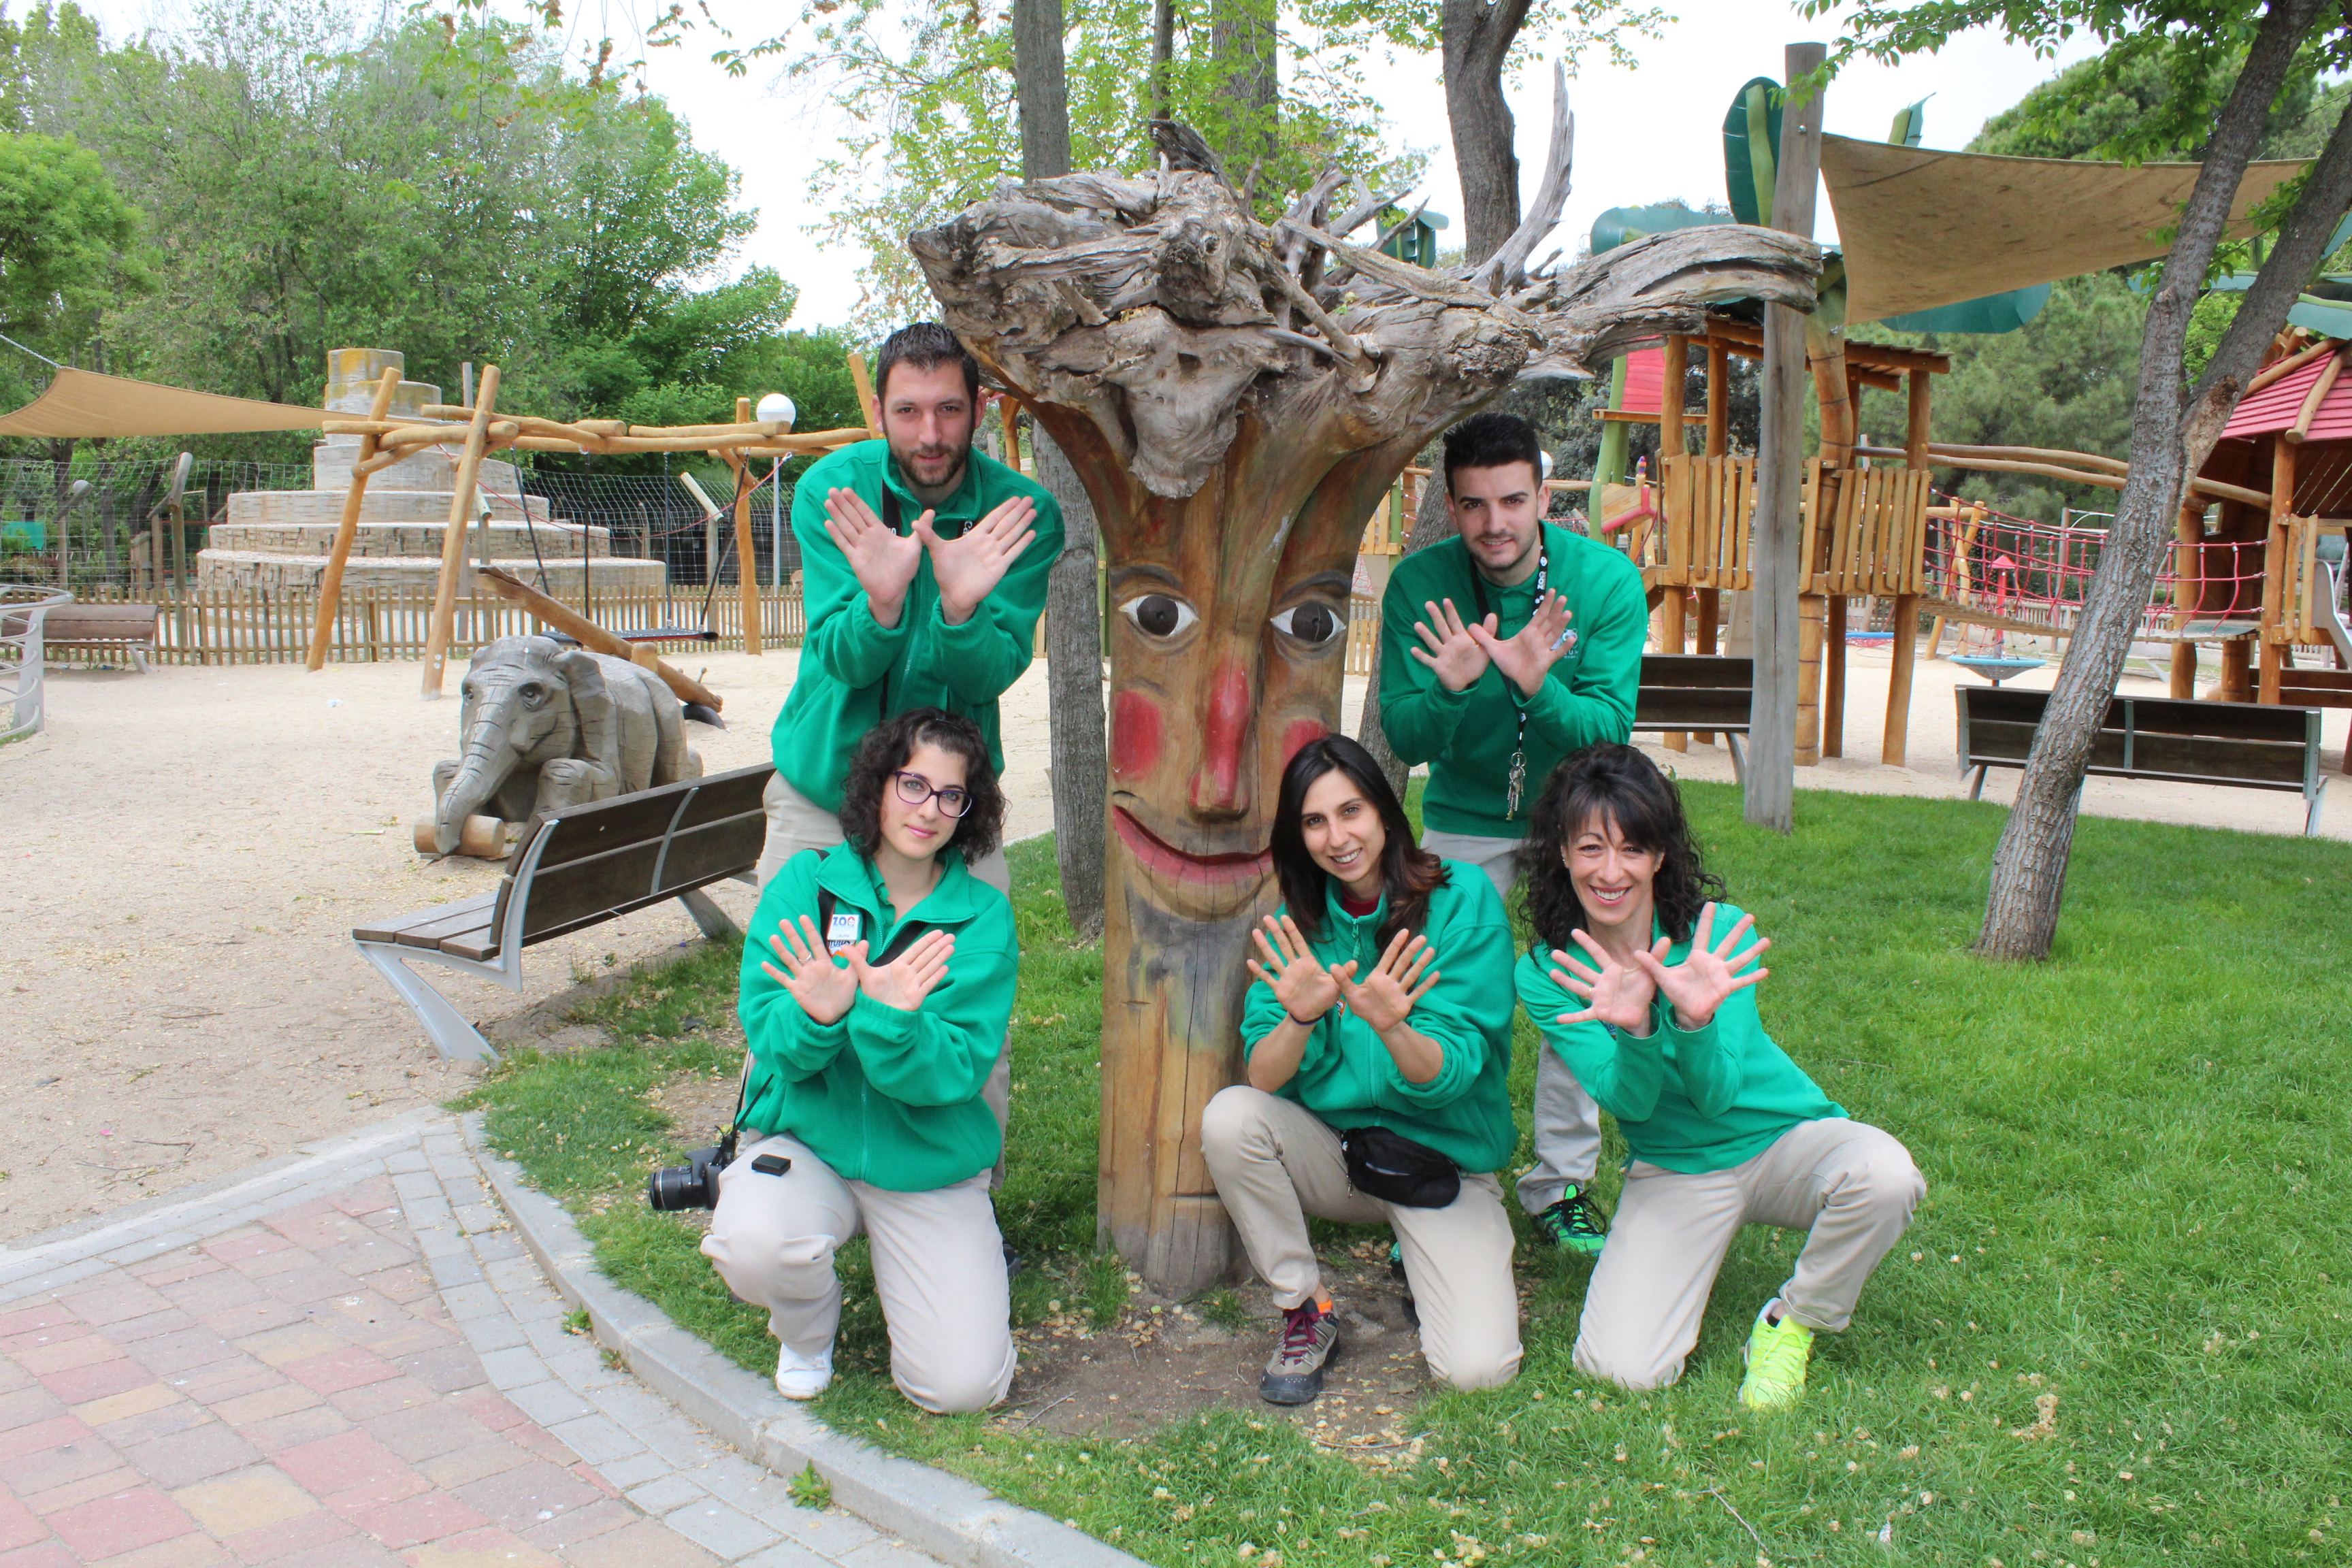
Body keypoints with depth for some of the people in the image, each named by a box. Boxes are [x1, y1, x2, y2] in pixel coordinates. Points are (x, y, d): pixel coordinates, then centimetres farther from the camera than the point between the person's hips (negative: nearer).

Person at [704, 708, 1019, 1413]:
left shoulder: (982, 915, -5)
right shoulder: (805, 883, -4)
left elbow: (960, 1070, -15)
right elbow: (770, 1041, -10)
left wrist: (890, 1022, -35)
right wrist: (817, 1018, -34)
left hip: (931, 1163, 0)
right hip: (807, 1139, 0)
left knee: (962, 1385, -11)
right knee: (753, 1247, -34)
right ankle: (808, 1330, 5)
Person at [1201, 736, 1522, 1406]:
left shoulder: (1463, 898, -13)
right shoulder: (1299, 922, -3)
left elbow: (1450, 1076, -19)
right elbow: (1263, 1079, -12)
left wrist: (1391, 1028, -40)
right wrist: (1298, 1021, -33)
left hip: (1444, 1159, -2)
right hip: (1330, 1151, 3)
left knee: (1477, 1368, -20)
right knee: (1228, 1117, -27)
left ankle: (1421, 1266, 15)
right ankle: (1307, 1312, -5)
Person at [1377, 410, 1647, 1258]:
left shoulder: (1606, 580, -18)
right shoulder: (1421, 584, -17)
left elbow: (1609, 729, -21)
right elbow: (1403, 739, -17)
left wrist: (1538, 686, -41)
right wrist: (1451, 689, -38)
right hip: (1464, 816, 0)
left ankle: (1562, 1185, 20)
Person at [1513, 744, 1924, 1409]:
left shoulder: (1719, 933, -16)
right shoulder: (1544, 976, -12)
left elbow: (1717, 1095, -23)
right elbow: (1630, 1102, -20)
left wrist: (1695, 1023, -44)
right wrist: (1635, 1030, -42)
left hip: (1784, 1138, 0)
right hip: (1672, 1173, 0)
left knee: (1884, 1173, -34)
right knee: (1621, 1369, -19)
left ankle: (1792, 1321, -4)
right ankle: (1692, 1252, 13)